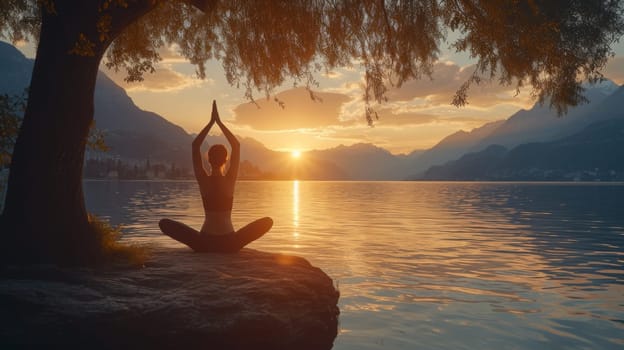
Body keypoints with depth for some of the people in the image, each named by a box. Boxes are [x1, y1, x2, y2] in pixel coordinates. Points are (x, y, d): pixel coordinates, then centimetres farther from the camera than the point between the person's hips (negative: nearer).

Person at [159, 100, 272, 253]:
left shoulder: (203, 180, -4)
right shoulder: (229, 180, -5)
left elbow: (195, 146, 4)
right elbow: (236, 146, 4)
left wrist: (211, 122, 5)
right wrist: (219, 122, 6)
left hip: (204, 243, 1)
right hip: (229, 244, 0)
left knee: (164, 223, 17)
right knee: (267, 221, 14)